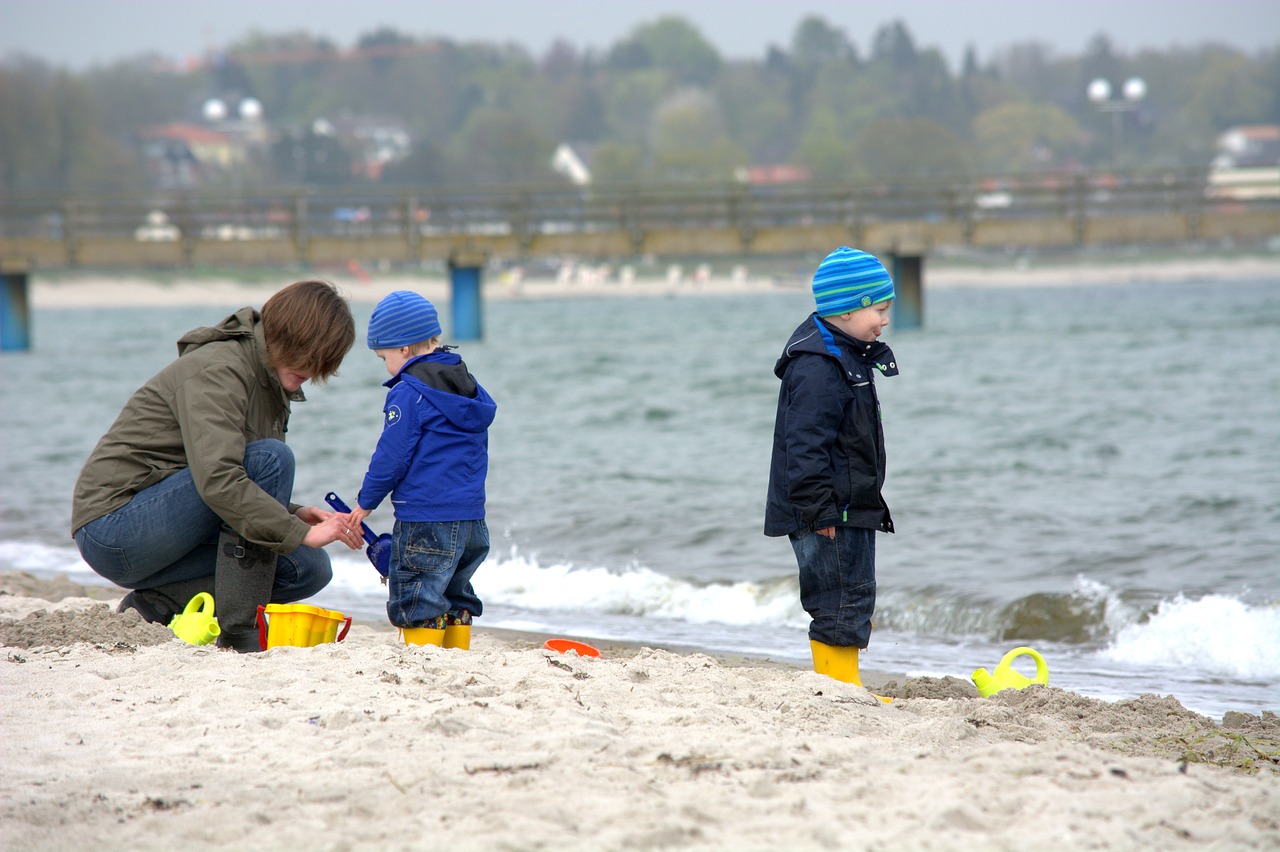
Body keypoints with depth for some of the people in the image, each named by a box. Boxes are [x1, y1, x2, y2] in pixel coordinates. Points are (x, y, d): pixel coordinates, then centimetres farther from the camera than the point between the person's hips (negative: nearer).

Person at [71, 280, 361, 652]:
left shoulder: (273, 387, 13)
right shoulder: (217, 370, -17)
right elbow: (216, 480, -31)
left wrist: (292, 513, -2)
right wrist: (301, 533, -30)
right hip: (112, 530, -9)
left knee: (309, 569, -2)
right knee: (271, 459, -24)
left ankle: (160, 604, -2)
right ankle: (239, 628, -23)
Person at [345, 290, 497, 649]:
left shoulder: (409, 393, -12)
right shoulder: (470, 388, 15)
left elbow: (392, 455, -12)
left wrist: (366, 501, 0)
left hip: (425, 518, -9)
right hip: (472, 514, 9)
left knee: (416, 601, -5)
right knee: (455, 595, 18)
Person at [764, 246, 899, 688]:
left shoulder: (849, 356, 17)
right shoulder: (817, 365, -18)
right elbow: (805, 444, -23)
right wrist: (820, 510, -25)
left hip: (851, 510, 11)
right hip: (830, 514, -11)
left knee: (852, 602, 15)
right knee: (842, 602, -7)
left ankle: (844, 688, 22)